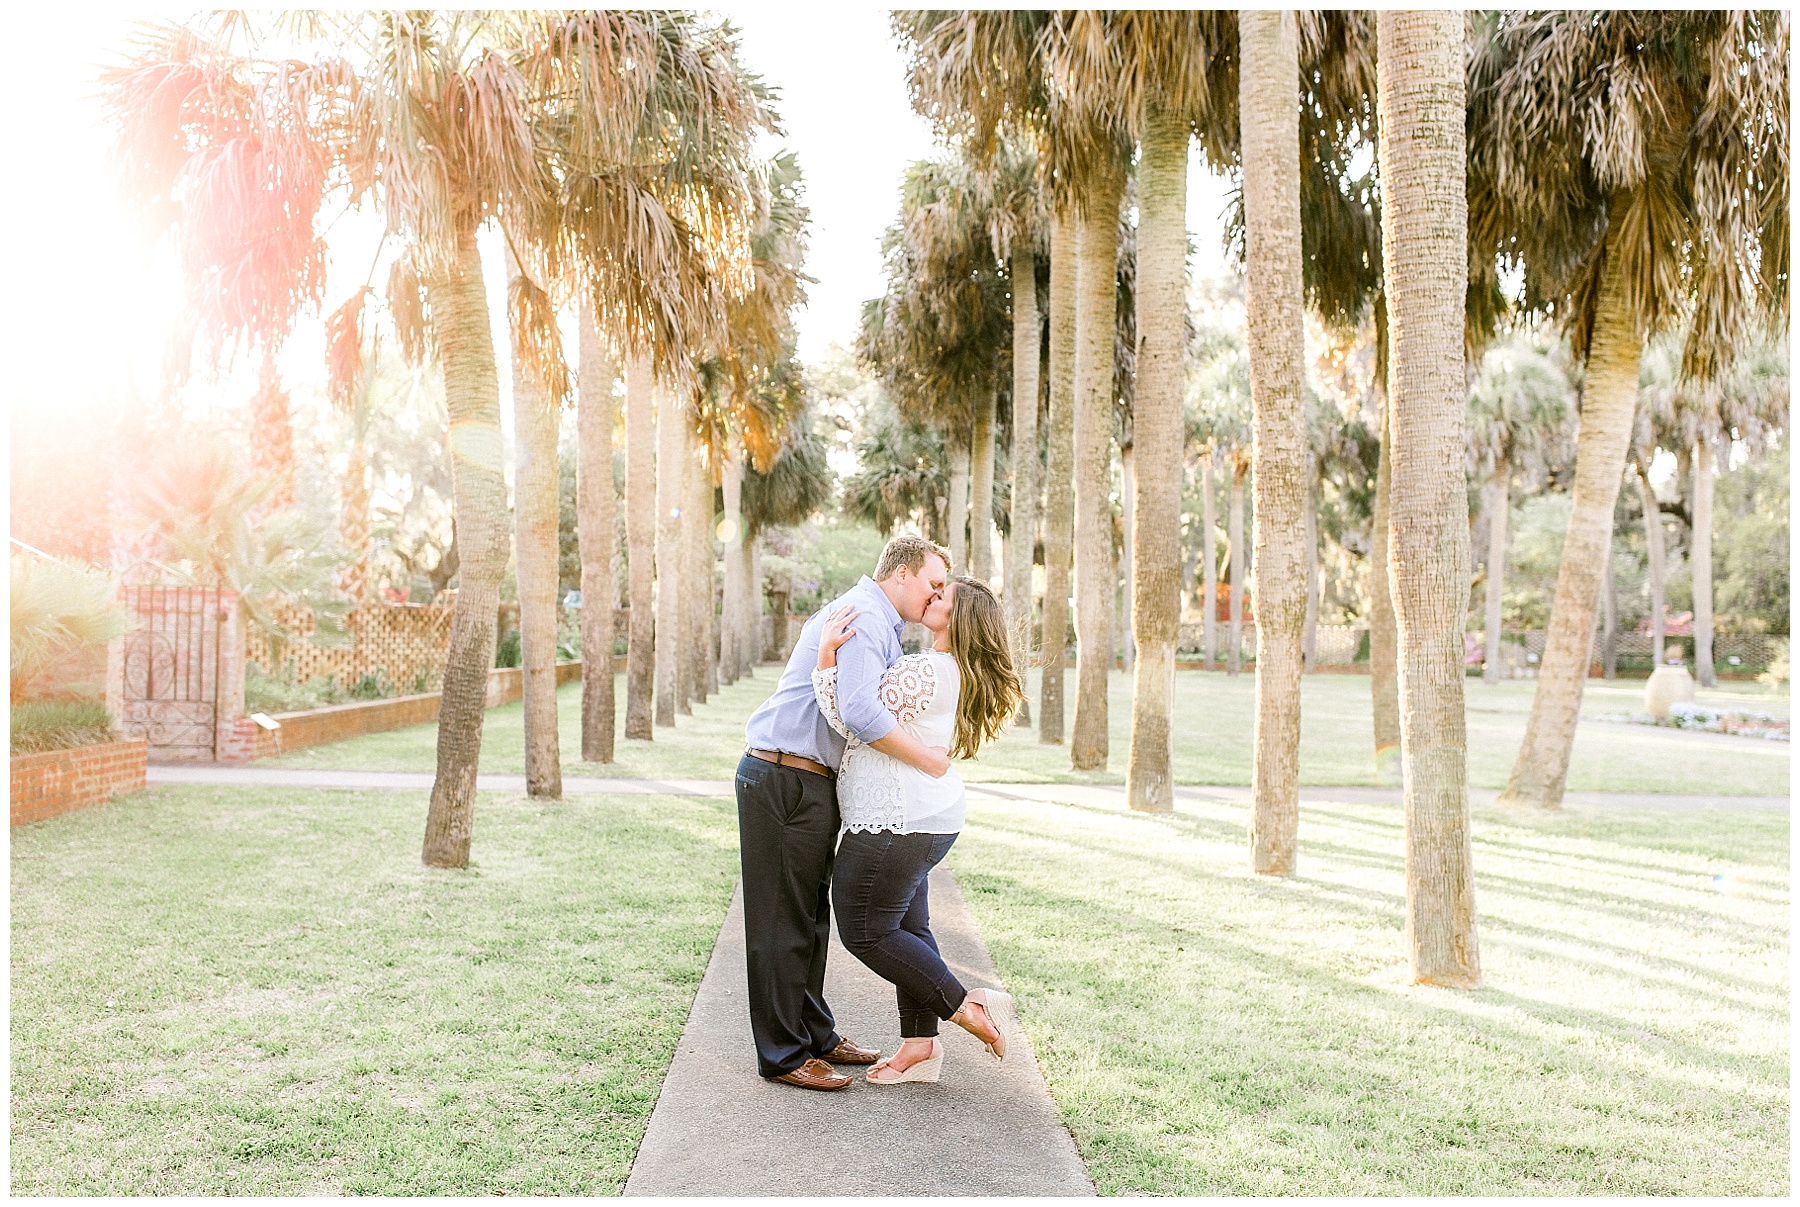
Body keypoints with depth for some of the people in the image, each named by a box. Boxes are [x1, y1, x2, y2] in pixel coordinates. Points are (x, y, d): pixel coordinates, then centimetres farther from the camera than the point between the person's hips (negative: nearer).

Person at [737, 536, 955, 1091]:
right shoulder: (864, 616, -15)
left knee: (810, 916, 18)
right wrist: (927, 759, -18)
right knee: (783, 921, -3)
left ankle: (816, 1035, 29)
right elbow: (858, 711, -29)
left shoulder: (878, 624, 20)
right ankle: (783, 1054, 5)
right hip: (784, 780, -11)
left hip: (810, 782, 11)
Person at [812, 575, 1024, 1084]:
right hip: (929, 818, 10)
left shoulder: (924, 671, -21)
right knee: (908, 927, 15)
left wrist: (827, 654, -21)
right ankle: (920, 1043, 20)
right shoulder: (954, 672, 11)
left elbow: (851, 719, -20)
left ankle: (964, 1005, 1)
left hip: (896, 822, -10)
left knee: (865, 931, -1)